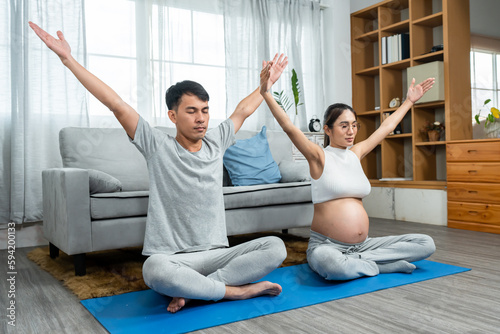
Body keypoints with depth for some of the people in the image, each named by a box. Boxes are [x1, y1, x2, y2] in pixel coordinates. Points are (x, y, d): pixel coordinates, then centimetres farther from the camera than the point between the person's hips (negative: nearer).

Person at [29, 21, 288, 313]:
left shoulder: (215, 142, 9)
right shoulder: (158, 146, -2)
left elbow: (243, 110, 24)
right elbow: (115, 103, -6)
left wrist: (268, 82, 36)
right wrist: (68, 59, -7)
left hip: (217, 254, 4)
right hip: (172, 257, -4)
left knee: (276, 247, -20)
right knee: (155, 270, -39)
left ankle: (190, 289, -20)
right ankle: (236, 290, -19)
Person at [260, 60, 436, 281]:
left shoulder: (355, 153, 13)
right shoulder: (319, 156, -3)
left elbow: (386, 127, 25)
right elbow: (288, 127, -16)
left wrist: (410, 100, 33)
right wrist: (266, 93, -27)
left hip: (362, 245, 6)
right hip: (326, 244, -6)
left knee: (426, 244, -6)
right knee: (330, 263, -42)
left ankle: (355, 261, -11)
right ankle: (382, 265, -14)